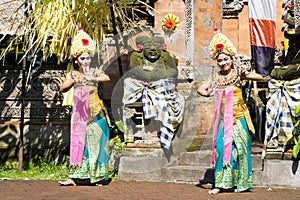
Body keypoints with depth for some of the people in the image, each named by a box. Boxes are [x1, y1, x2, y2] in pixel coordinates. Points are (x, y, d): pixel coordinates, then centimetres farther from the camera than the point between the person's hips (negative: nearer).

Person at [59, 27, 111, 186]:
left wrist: (91, 78, -30)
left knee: (95, 141, -1)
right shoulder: (73, 74, 10)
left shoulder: (95, 72, 4)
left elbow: (107, 78, -16)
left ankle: (95, 175, 4)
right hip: (79, 112, 1)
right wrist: (73, 80, -14)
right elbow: (63, 88, 1)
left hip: (95, 112, -1)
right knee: (78, 141, -1)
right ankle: (75, 176, -3)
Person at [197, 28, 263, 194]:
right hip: (224, 119, 2)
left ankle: (240, 183, 14)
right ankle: (221, 183, 0)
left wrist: (246, 75, -28)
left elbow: (260, 77, -10)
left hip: (239, 118, -2)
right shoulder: (216, 78, 6)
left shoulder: (238, 73, -3)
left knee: (239, 148, 1)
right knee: (221, 147, -6)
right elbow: (200, 88, 14)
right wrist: (207, 93, -6)